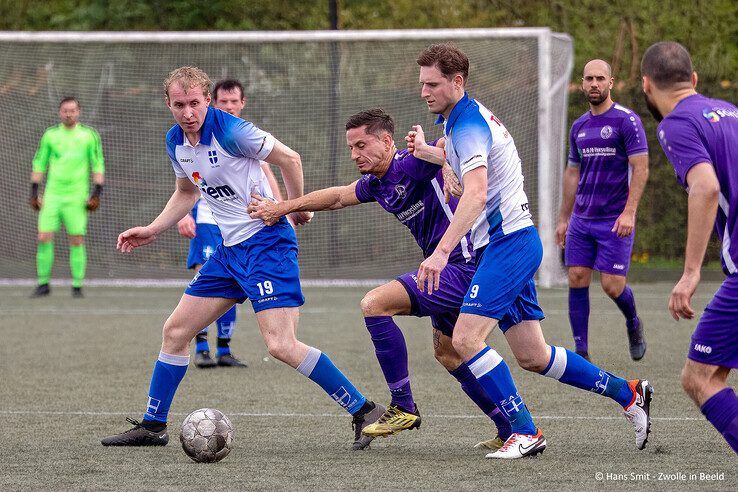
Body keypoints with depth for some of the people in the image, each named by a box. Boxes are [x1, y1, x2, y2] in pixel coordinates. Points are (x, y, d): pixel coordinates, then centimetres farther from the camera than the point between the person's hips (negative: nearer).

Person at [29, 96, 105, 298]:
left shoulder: (89, 135, 2)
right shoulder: (50, 135, 8)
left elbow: (98, 165, 4)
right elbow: (39, 163, 14)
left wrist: (97, 193, -3)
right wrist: (34, 191, 9)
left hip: (77, 197, -2)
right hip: (52, 196, 2)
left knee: (77, 241, -3)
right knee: (44, 238, -6)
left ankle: (77, 287, 5)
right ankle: (43, 284, 4)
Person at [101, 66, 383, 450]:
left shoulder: (230, 131, -18)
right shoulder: (175, 143, 7)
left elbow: (289, 158, -10)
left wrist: (296, 207, -2)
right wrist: (152, 230, 19)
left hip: (266, 242, -8)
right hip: (230, 249, 8)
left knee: (281, 346, -20)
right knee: (175, 331, 9)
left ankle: (364, 411, -13)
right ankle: (152, 426, 21)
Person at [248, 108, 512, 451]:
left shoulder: (411, 165, -15)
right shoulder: (376, 185, 12)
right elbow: (337, 197, 28)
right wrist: (282, 208, 26)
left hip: (464, 265, -11)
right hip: (452, 270, 11)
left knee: (375, 304, -16)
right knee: (448, 355, 21)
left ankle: (403, 407, -9)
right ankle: (511, 430, 27)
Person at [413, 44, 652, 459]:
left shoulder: (468, 124, -16)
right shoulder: (465, 119, 15)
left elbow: (476, 195, -32)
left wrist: (442, 251, -39)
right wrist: (427, 151, 42)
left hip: (508, 242, -10)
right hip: (511, 242, 10)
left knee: (466, 338, -18)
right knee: (532, 357, 10)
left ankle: (526, 432, -14)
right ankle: (629, 394, 19)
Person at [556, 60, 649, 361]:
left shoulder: (627, 121, -7)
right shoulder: (579, 127, 12)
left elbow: (641, 168, -12)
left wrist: (629, 212, -21)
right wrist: (563, 218, 19)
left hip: (615, 221, -6)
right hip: (581, 220, 6)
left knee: (612, 286, -6)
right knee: (577, 280, -2)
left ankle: (633, 323, 26)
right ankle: (581, 353, 3)